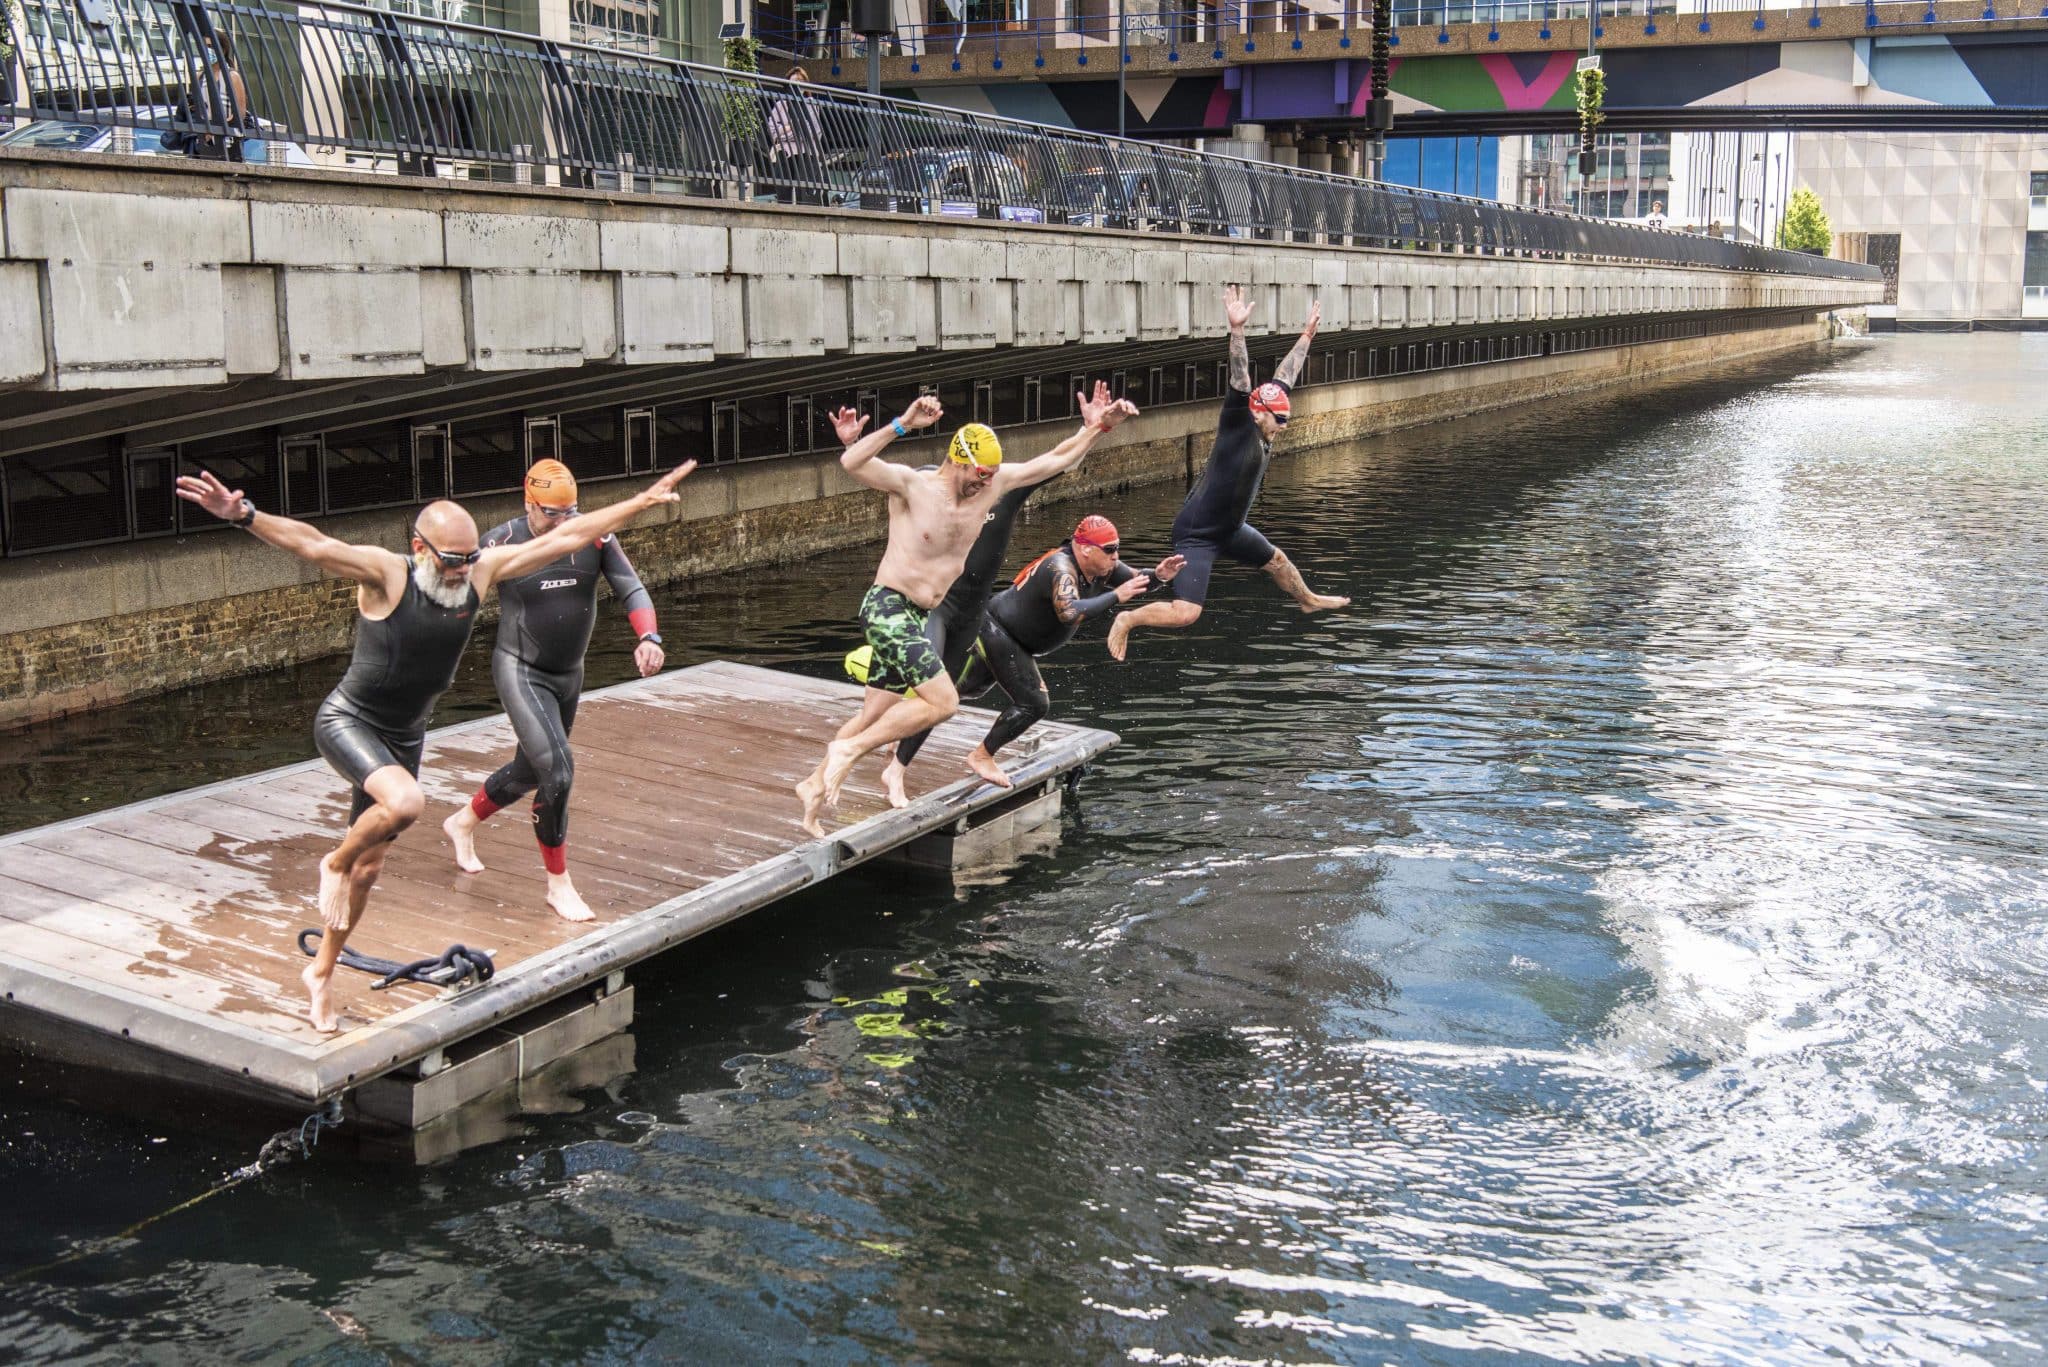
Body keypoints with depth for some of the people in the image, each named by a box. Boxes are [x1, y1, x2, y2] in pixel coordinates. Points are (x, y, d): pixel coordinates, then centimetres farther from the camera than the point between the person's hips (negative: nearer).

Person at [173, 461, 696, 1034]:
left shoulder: (482, 572, -7)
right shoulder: (387, 573, -21)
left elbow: (565, 536, -4)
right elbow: (313, 544, -36)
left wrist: (643, 501, -2)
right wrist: (245, 516, -53)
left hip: (404, 737, 6)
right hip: (346, 721, -6)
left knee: (369, 866, 12)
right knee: (405, 802, -33)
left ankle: (321, 972, 31)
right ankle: (334, 864, -2)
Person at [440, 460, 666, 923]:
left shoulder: (594, 535, -9)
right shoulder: (502, 543, -17)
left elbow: (630, 589, -12)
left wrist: (648, 638, -29)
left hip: (569, 674, 6)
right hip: (520, 672, -6)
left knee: (530, 771, 22)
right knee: (557, 771, -18)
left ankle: (463, 823, 51)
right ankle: (559, 884, -1)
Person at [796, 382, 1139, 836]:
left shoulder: (991, 485, 2)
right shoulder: (912, 484, -15)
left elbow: (1055, 461, 9)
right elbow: (852, 464, -32)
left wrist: (1095, 427, 0)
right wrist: (902, 426, -41)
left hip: (919, 618, 8)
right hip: (887, 607, -8)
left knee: (876, 715, 12)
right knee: (943, 701, -16)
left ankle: (816, 783, 25)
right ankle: (848, 750, -8)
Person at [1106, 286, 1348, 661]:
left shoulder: (1264, 432, 0)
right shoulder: (1237, 426, -20)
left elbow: (1286, 375, 10)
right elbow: (1240, 381, -34)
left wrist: (1308, 334, 16)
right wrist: (1237, 330, -46)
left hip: (1229, 528, 10)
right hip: (1196, 533, -10)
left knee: (1276, 560, 32)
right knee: (1185, 614, -19)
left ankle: (1309, 601, 60)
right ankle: (1127, 619, 3)